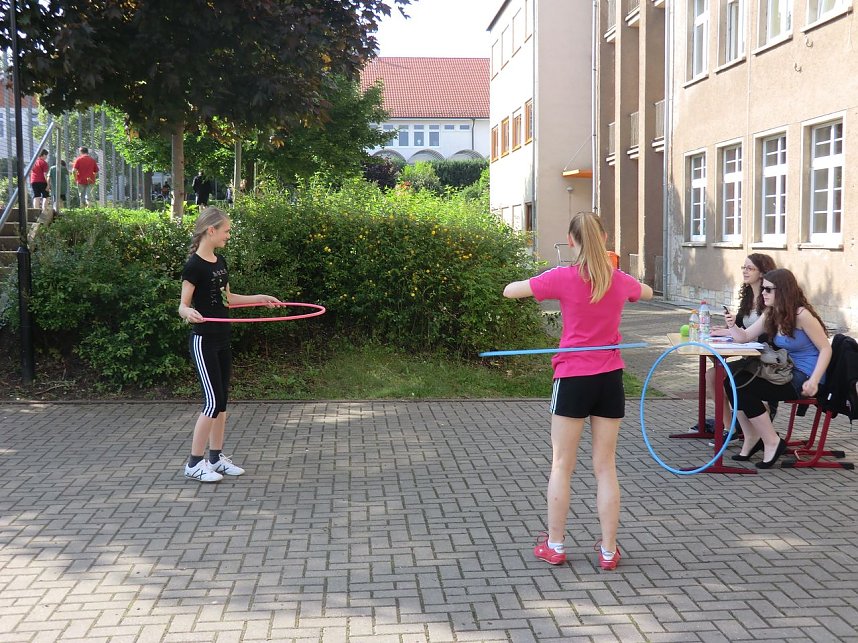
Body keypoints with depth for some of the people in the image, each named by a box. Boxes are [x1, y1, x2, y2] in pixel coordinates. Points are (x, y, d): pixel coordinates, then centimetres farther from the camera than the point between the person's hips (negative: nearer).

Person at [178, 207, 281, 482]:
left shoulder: (220, 262, 10)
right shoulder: (194, 265, -15)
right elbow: (183, 305, -16)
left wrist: (260, 298, 23)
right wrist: (189, 313, -39)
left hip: (221, 340, 8)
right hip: (204, 341, -8)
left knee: (221, 400, 11)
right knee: (213, 402, -8)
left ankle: (216, 457, 20)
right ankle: (194, 463, 1)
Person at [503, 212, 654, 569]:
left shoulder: (563, 277, -10)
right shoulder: (620, 280, 3)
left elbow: (509, 291, -2)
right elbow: (647, 292, 27)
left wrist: (548, 282, 12)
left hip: (573, 378, -3)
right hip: (610, 379, 3)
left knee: (562, 465, 8)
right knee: (605, 466, 9)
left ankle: (554, 545, 15)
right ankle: (608, 550, 12)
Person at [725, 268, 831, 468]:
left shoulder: (802, 315, -16)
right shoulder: (771, 314, 8)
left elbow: (826, 349, -16)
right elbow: (745, 337, 12)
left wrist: (813, 382, -25)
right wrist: (732, 326, -11)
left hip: (804, 378, -8)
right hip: (785, 373, 8)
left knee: (744, 390, -18)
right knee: (732, 382, -5)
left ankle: (772, 443, -5)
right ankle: (752, 439, 7)